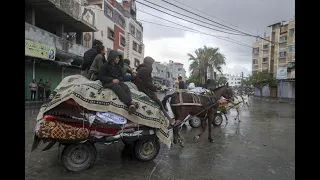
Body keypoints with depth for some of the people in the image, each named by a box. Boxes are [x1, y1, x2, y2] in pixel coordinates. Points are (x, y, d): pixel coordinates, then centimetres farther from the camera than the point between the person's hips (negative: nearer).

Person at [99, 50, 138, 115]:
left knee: (126, 88, -31)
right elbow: (101, 77, -2)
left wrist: (118, 79, -6)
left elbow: (122, 76, 20)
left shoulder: (119, 66, 21)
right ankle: (131, 102, -56)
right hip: (108, 82, -4)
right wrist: (112, 80, -16)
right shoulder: (105, 66, 5)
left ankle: (130, 106, -55)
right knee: (117, 87, -39)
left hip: (117, 81, 4)